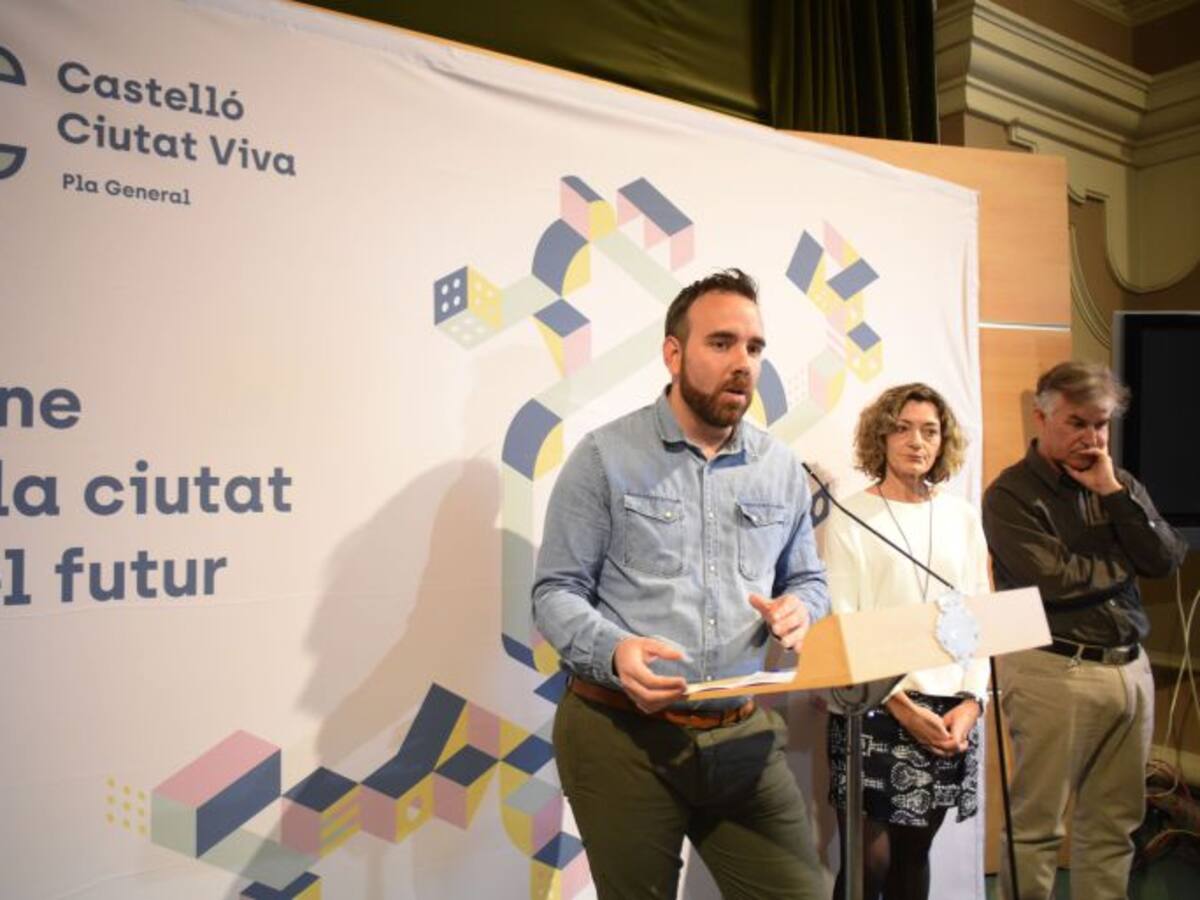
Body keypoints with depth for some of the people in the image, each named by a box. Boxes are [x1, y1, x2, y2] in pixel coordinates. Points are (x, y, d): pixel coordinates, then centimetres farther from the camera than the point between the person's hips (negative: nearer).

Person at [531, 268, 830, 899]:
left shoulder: (781, 468, 7)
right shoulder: (606, 456, -7)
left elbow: (808, 580, 17)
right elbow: (556, 593, -6)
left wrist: (799, 608, -7)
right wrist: (614, 651, -25)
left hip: (744, 736, 4)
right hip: (621, 734, -3)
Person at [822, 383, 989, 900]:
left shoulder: (962, 517, 9)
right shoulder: (850, 517, -4)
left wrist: (972, 700, -3)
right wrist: (900, 703, -13)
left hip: (949, 709, 4)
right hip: (874, 708, -4)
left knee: (913, 853, 13)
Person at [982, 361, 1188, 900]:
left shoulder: (1122, 485, 13)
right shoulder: (1011, 495, -7)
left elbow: (1165, 560, 1)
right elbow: (1053, 580, -18)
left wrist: (1112, 493, -6)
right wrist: (1128, 562, -2)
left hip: (1130, 668, 6)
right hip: (1053, 672, -6)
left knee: (1114, 825, 13)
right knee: (1036, 826, 2)